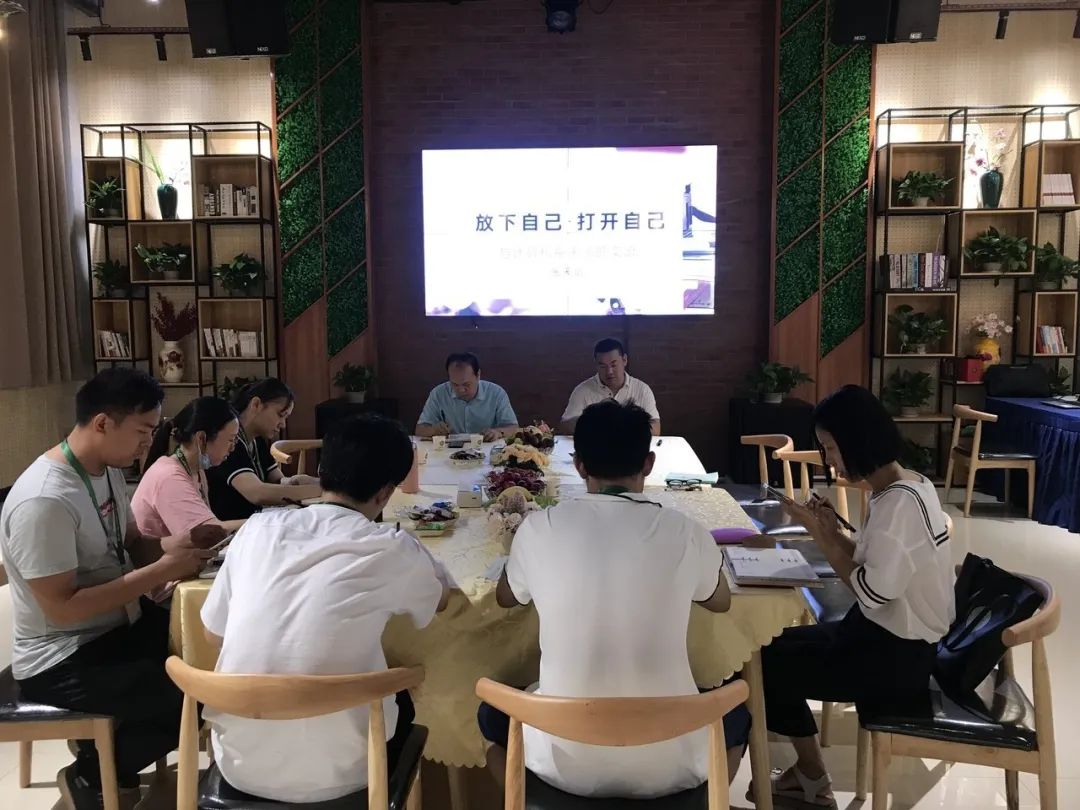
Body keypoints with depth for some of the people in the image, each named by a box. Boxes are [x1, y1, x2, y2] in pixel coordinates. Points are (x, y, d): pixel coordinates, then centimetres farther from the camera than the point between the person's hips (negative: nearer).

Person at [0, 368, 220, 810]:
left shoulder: (108, 469, 1)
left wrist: (175, 544, -9)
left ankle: (113, 751, 17)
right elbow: (62, 608, -27)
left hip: (121, 623, 9)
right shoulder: (43, 501, -28)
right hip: (63, 660, -9)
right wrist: (163, 570, -27)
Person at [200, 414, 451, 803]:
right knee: (400, 701, 27)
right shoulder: (391, 549, -13)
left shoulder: (258, 527, -4)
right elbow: (442, 598, 9)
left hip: (238, 763, 4)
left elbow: (213, 634, 8)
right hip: (327, 775, -3)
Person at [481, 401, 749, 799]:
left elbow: (506, 598, 14)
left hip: (565, 762, 0)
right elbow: (721, 602, 14)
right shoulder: (686, 533, -9)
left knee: (494, 714, 33)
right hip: (667, 763, 1)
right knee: (736, 716, 33)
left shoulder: (539, 528, -9)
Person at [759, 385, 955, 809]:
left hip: (897, 654, -10)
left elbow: (873, 591, -26)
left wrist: (822, 536, -17)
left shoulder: (899, 503, -26)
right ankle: (808, 773, 21)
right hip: (893, 635, 10)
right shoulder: (901, 486, 5)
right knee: (779, 645, 13)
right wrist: (831, 530, -5)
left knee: (768, 664, -2)